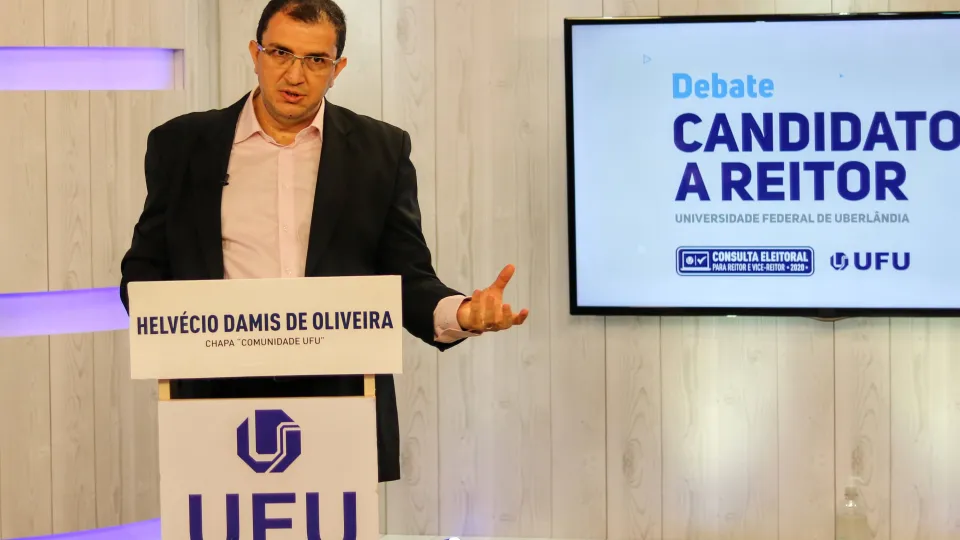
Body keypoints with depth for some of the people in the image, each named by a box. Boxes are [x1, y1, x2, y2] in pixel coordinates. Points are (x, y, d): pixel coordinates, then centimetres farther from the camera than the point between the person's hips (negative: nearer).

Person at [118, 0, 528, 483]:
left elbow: (407, 279, 8)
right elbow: (145, 264, 13)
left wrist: (462, 313, -13)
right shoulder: (182, 144, 10)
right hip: (221, 403, 0)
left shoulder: (380, 150, 9)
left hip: (341, 408, 0)